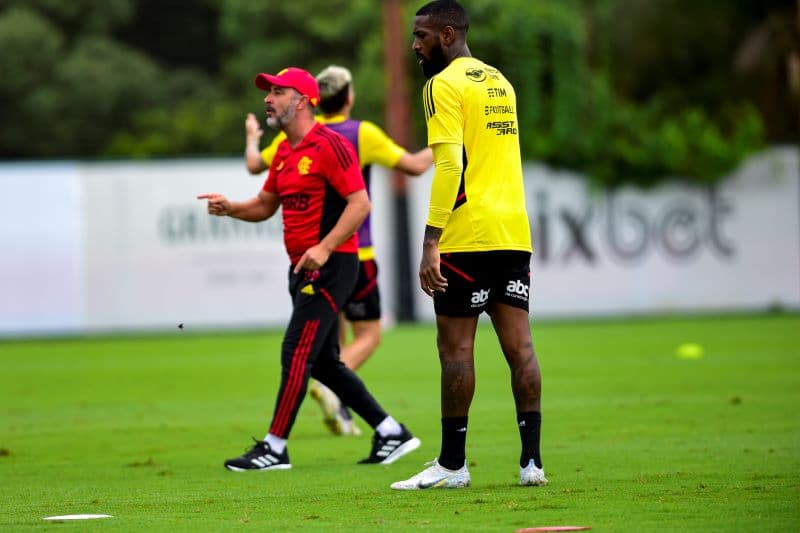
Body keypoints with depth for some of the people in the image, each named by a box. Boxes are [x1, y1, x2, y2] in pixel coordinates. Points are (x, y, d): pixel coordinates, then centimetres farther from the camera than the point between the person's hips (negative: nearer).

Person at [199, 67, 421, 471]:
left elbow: (360, 203, -18)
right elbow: (265, 206, 24)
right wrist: (229, 208, 4)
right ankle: (392, 434, 18)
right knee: (323, 363, 11)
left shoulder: (329, 145, -13)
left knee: (296, 354, -10)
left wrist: (324, 247, -27)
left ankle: (274, 449, -5)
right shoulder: (284, 152, 15)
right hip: (303, 268, 10)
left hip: (331, 266, -10)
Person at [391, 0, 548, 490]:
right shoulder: (500, 81, 18)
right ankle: (532, 459, 2)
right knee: (518, 343, 5)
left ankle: (453, 464, 0)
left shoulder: (444, 85, -8)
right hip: (514, 233, 7)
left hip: (467, 236, -7)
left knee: (456, 346, -2)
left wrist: (431, 242, -18)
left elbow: (450, 166, -17)